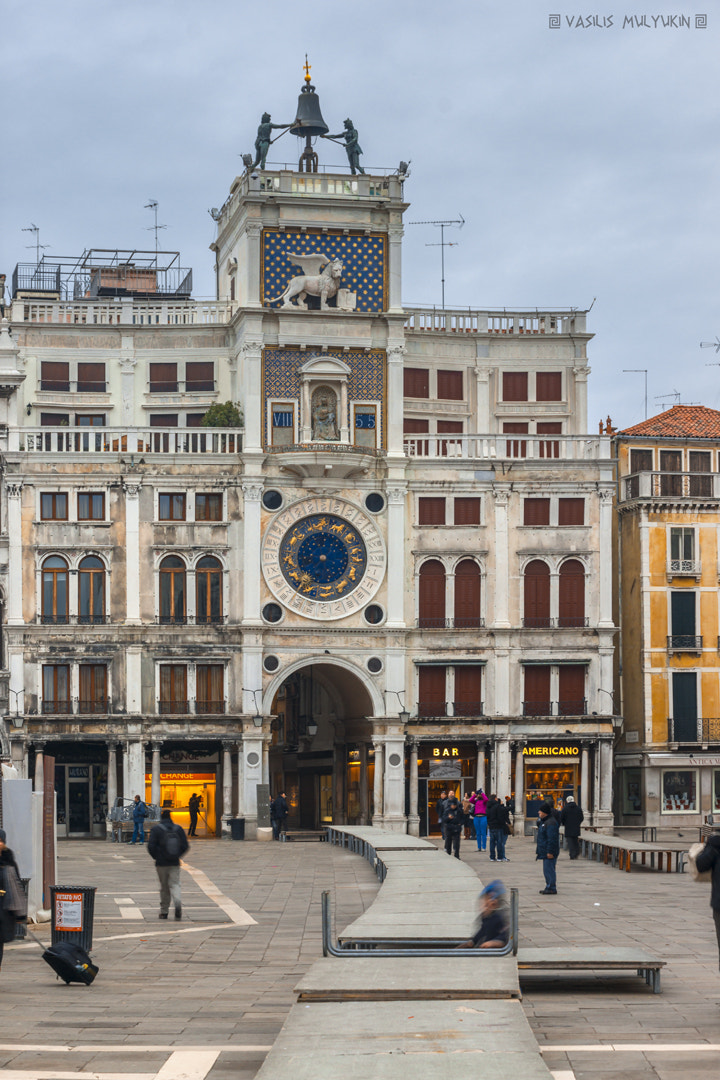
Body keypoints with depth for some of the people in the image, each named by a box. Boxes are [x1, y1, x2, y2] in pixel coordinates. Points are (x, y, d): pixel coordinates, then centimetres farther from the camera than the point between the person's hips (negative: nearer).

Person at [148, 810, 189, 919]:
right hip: (175, 863, 1)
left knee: (164, 887, 8)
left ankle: (164, 911, 13)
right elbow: (185, 845, 2)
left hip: (161, 864, -1)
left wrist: (156, 857, 7)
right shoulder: (179, 829, 4)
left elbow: (151, 846, -10)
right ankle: (177, 903, -26)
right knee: (174, 884, 2)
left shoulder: (156, 829, -5)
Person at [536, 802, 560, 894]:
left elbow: (552, 839, -23)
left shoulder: (551, 823, -19)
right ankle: (549, 887, 20)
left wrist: (550, 852, -24)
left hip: (549, 852, -11)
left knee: (549, 869, -10)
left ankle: (551, 888, -8)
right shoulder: (544, 821, 16)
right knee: (547, 869, 14)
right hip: (545, 851, 11)